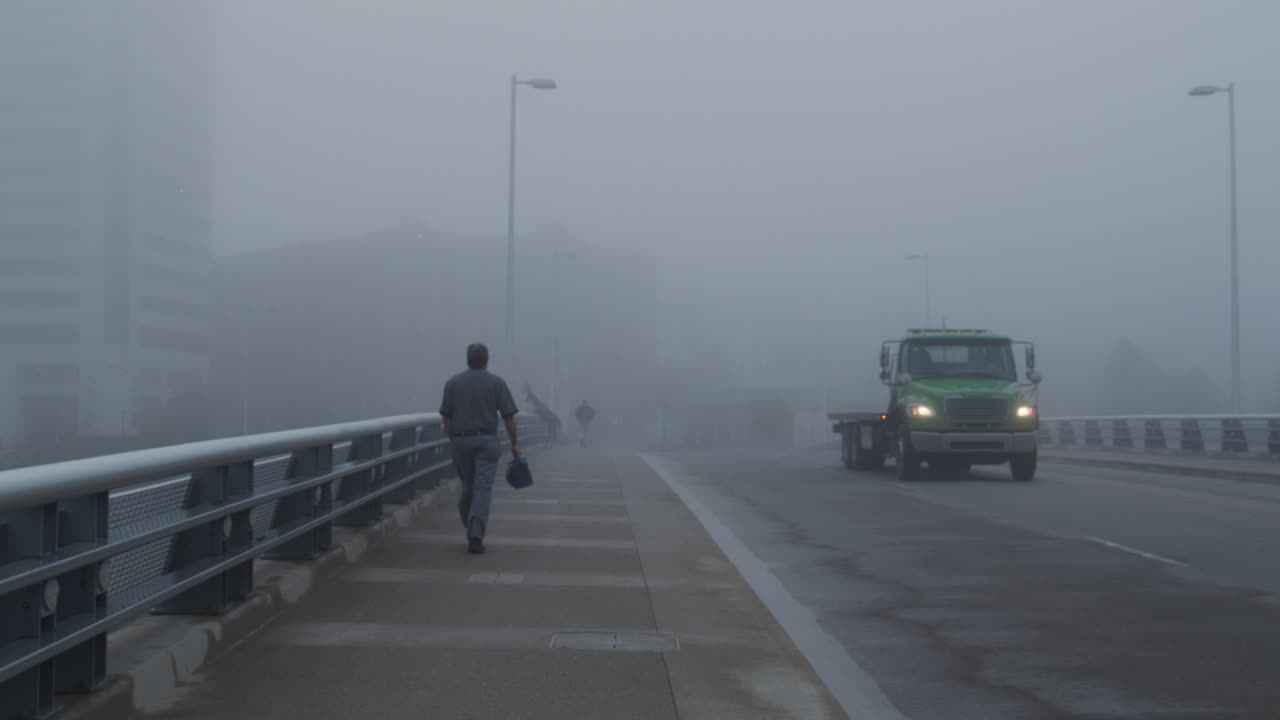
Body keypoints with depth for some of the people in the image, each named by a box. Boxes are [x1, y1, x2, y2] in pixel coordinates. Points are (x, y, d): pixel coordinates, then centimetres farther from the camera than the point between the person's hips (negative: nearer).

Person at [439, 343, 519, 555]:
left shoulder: (453, 383, 4)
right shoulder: (497, 383, -1)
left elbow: (446, 417, 3)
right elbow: (509, 416, -3)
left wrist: (453, 441, 13)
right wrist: (515, 443, 5)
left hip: (461, 441, 3)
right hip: (487, 442, -3)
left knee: (467, 487, 17)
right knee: (483, 489, -7)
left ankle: (471, 530, 27)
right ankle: (475, 536, -20)